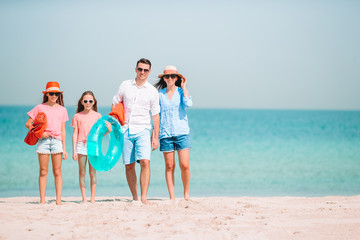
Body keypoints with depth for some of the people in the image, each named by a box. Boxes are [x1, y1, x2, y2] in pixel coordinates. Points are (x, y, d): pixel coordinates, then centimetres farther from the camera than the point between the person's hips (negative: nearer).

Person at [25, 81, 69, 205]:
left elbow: (63, 130, 14)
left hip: (57, 140, 1)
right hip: (43, 140, -1)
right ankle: (42, 200, 0)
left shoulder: (62, 110, 14)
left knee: (57, 171, -3)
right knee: (43, 171, -2)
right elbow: (28, 124, 8)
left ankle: (58, 199, -2)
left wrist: (64, 148, 9)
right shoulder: (40, 108, 7)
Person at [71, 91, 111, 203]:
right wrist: (74, 150, 2)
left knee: (92, 172, 1)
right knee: (82, 172, 1)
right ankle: (84, 198, 5)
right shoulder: (77, 116, 8)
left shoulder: (97, 116, 8)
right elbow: (75, 134, 7)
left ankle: (93, 198, 5)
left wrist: (108, 130, -12)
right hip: (81, 145, 0)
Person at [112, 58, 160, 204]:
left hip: (143, 130, -2)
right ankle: (134, 198, 13)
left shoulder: (152, 91, 3)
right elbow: (115, 104, 14)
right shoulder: (125, 85, 6)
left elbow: (155, 115, 6)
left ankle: (144, 198, -19)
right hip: (126, 130, 2)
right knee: (129, 165, 3)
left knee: (145, 162, -18)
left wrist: (156, 137, 2)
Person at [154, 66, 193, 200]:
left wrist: (183, 87, -6)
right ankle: (172, 197, 5)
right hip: (165, 133, 1)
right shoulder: (159, 94, 9)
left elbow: (188, 104, -14)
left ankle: (186, 194, 9)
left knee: (184, 165, -8)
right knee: (169, 166, 0)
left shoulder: (181, 91, 6)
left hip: (182, 132, -1)